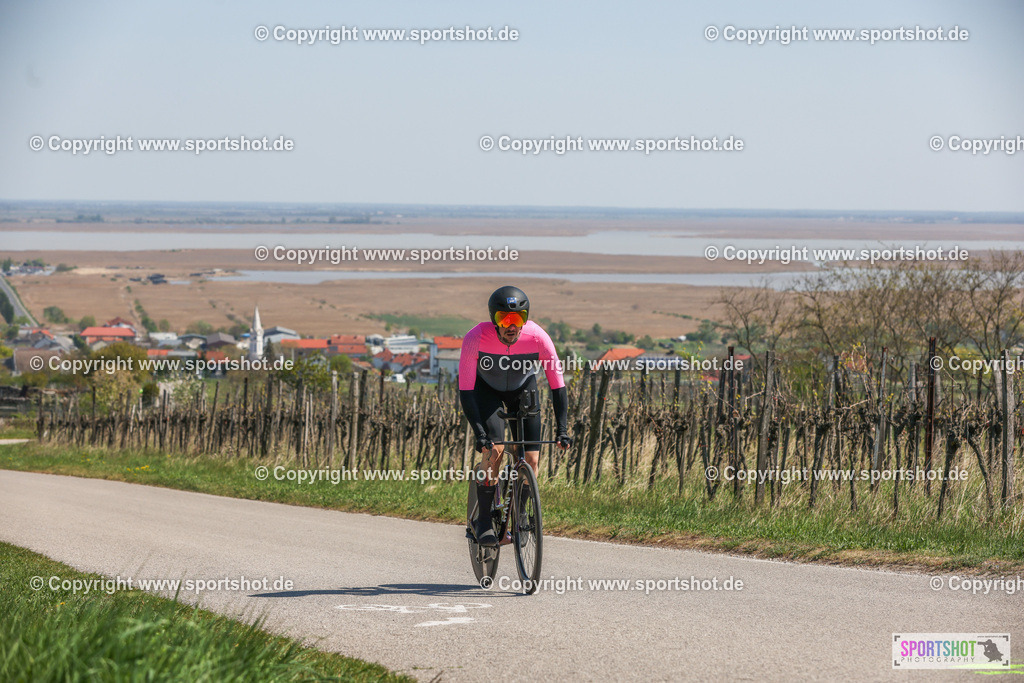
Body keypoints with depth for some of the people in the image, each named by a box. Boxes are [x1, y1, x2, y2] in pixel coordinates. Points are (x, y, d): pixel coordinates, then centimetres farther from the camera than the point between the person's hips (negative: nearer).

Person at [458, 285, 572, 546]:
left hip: (523, 388, 2)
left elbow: (557, 386, -24)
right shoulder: (475, 338, -36)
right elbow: (465, 390, -33)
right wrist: (480, 434, -41)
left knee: (531, 459, -10)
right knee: (495, 449, -22)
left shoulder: (538, 338, -32)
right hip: (487, 388, -2)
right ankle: (483, 520, -7)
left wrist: (562, 430, -32)